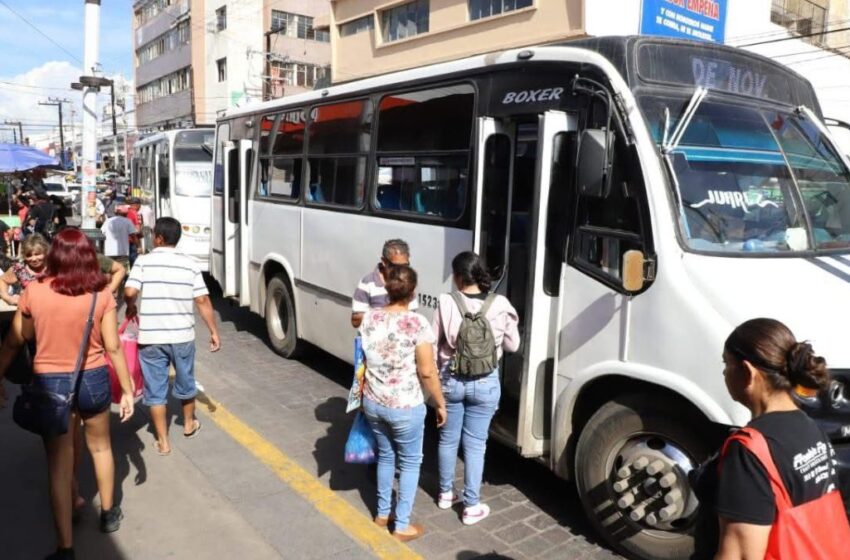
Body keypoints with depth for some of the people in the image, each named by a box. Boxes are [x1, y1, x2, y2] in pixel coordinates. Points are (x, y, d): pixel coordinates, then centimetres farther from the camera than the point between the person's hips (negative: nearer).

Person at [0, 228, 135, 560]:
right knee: (100, 447, 24)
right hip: (93, 380, 1)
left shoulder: (33, 292, -8)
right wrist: (127, 390, 0)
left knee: (59, 465, 8)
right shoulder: (101, 295, -10)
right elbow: (113, 347, -8)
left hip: (49, 383, -1)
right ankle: (108, 514, 42)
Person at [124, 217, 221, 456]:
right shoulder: (190, 264, -1)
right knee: (185, 382, 23)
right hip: (182, 336, 2)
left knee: (155, 389, 11)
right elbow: (203, 301, -4)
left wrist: (131, 308, 6)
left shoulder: (144, 261, -6)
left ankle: (163, 442, 17)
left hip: (150, 338, -2)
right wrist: (214, 331, 3)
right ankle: (189, 424, 43)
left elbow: (129, 291, -17)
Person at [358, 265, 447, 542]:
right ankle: (402, 525, 24)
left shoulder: (368, 318, -4)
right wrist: (440, 403, -3)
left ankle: (382, 514, 38)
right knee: (410, 462, 15)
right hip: (406, 407, -5)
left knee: (385, 456, 24)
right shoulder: (417, 323, -20)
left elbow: (363, 360, 8)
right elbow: (427, 372, -17)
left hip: (373, 403, 5)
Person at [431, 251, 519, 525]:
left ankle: (445, 493, 36)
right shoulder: (500, 306, -12)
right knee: (475, 444, 11)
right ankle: (472, 506, 20)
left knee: (448, 439, 19)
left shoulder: (446, 304, -13)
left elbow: (433, 347, -6)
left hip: (450, 380, 0)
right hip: (485, 383, 0)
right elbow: (512, 345, -1)